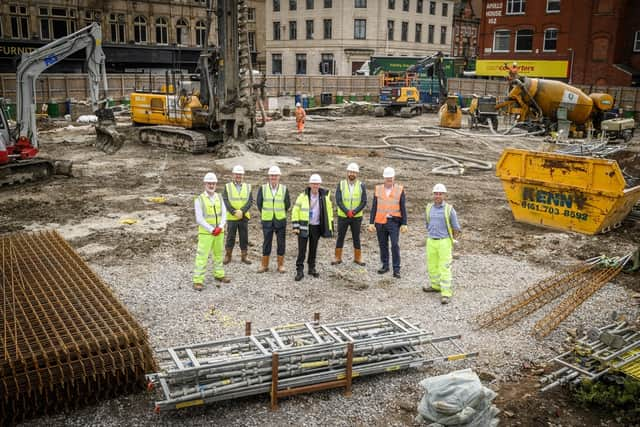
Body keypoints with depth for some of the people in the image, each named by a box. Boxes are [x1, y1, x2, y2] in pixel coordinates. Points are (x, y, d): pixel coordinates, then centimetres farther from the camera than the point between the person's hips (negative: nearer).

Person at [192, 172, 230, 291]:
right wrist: (211, 230, -17)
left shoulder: (219, 198, 6)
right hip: (205, 233, -5)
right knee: (202, 256, -6)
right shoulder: (199, 200, -9)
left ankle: (219, 274, 32)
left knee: (218, 254, 17)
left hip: (219, 232, 5)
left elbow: (224, 214, 1)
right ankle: (198, 281, -3)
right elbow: (199, 219, -14)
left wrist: (220, 227, -14)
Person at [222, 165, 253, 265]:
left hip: (244, 217, 2)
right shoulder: (227, 186, 2)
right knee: (230, 238, 4)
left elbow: (250, 201, -3)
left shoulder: (248, 187, 6)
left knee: (244, 238, 7)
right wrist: (234, 212, -17)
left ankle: (244, 256, 18)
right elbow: (225, 201, -7)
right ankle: (227, 256, 16)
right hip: (231, 217, -1)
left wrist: (242, 211, -16)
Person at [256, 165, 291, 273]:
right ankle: (264, 265, 15)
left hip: (280, 221, 0)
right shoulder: (262, 188, -2)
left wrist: (280, 214, 10)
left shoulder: (284, 189, -2)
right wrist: (264, 214, 10)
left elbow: (287, 204, 6)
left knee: (281, 243, 5)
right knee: (266, 243, 4)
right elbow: (259, 203, 6)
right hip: (267, 221, 0)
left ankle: (281, 265, 16)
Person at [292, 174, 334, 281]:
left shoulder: (324, 196, 1)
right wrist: (295, 226, -9)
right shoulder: (303, 196, -7)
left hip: (316, 227, 3)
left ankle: (312, 268, 27)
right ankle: (299, 271, 2)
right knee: (302, 249, -3)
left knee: (313, 249, 14)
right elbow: (295, 211, -5)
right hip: (304, 226, -3)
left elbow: (329, 211, 9)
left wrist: (330, 226, 6)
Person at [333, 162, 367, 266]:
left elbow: (364, 202, -6)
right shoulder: (341, 184, -3)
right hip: (342, 216, 0)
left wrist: (354, 212, -17)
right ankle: (338, 258, 15)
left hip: (357, 217, 0)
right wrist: (347, 211, -20)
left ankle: (357, 258, 18)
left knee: (356, 238, 8)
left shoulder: (361, 186, -1)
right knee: (340, 237, 6)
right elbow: (338, 201, -9)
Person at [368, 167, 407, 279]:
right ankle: (385, 266, 26)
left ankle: (396, 269, -1)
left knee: (395, 245, -8)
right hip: (380, 222, 2)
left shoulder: (399, 190, -2)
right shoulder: (378, 189, 3)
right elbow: (374, 207, 4)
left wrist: (404, 224, -6)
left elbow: (403, 208, -1)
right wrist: (371, 223, -1)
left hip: (394, 222, -2)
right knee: (383, 245, 10)